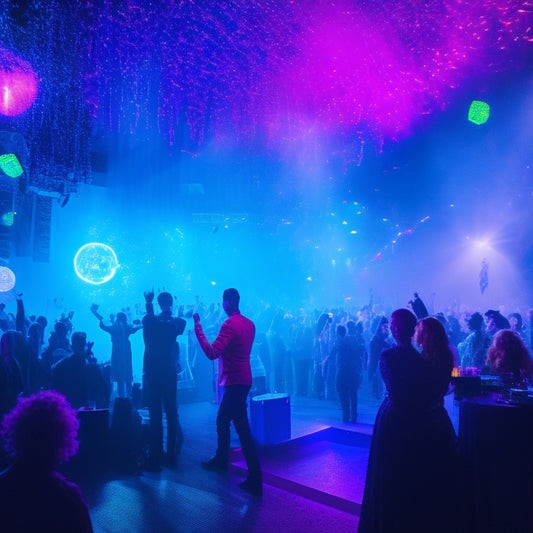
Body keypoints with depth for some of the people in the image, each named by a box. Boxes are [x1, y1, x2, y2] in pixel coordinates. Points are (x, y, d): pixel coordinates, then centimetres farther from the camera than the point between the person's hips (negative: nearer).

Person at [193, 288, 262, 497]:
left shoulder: (230, 324, -19)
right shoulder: (249, 323, 8)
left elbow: (212, 353, -26)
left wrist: (197, 326, -22)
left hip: (235, 382, -9)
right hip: (242, 379, 9)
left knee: (243, 429, -6)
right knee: (222, 421, 23)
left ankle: (255, 480, -1)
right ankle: (221, 460, 41)